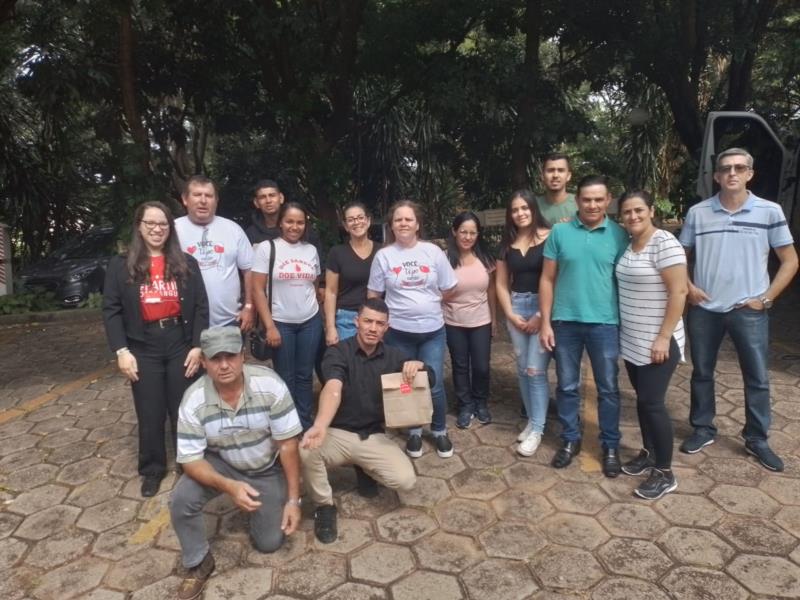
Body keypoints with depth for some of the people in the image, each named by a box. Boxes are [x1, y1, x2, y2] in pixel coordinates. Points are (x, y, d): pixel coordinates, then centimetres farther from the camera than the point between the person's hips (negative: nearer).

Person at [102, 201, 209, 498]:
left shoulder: (187, 264, 5)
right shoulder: (120, 266, 3)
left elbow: (201, 307, 3)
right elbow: (111, 310, 0)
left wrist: (197, 345, -5)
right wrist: (121, 350, -9)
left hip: (181, 344, 0)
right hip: (143, 348, 0)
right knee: (150, 414, 8)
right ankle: (152, 470, 26)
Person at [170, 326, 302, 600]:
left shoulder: (270, 385, -29)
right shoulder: (193, 400, -25)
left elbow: (288, 444, -21)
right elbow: (191, 460, -20)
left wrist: (293, 499, -19)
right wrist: (230, 486, -37)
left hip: (268, 469, -1)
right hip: (220, 464, 1)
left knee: (269, 543, -3)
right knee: (181, 500, -25)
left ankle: (264, 507, 31)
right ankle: (199, 564, 3)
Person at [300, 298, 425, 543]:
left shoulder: (392, 356, 3)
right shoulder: (338, 352, -10)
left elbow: (429, 379, 7)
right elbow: (333, 390, -29)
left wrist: (418, 365, -18)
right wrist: (320, 425, -50)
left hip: (374, 437, 3)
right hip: (337, 433, -3)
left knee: (406, 480, -20)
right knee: (305, 450, -34)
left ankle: (365, 468, 16)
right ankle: (324, 505, -4)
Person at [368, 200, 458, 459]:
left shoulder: (433, 251, -1)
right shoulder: (383, 256, -2)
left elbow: (448, 290, 5)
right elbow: (373, 296, 4)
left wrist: (428, 305, 7)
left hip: (432, 330, 0)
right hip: (398, 332, 0)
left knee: (434, 386, 2)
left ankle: (440, 431, 26)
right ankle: (414, 432, 31)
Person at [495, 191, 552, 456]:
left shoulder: (549, 237, -8)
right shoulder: (507, 243, 9)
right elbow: (502, 284, 12)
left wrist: (542, 315, -12)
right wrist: (511, 314, 1)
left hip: (544, 307, -5)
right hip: (516, 307, 5)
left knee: (535, 370, -6)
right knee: (523, 370, 10)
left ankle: (537, 429, 8)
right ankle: (532, 420, 25)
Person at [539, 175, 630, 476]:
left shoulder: (619, 235, -2)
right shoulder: (560, 232, -1)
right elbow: (547, 279, 1)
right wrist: (545, 322, -3)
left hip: (605, 323, -1)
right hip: (565, 322, 1)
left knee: (608, 388, 10)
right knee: (567, 386, 12)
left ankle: (610, 446, 26)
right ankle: (570, 440, 30)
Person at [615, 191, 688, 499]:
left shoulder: (664, 243, -16)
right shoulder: (627, 244, 7)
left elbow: (678, 291, -20)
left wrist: (664, 337, -22)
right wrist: (625, 333, 14)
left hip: (656, 343, -7)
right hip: (631, 340, 8)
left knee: (652, 402, -4)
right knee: (642, 398, 16)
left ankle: (665, 473, 10)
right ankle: (649, 453, 32)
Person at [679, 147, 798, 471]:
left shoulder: (770, 211, -2)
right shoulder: (697, 212, 0)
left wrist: (766, 298, -6)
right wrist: (688, 287, -4)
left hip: (749, 310, -1)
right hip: (703, 308, 1)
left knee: (757, 378, 6)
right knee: (701, 372, 11)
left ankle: (756, 438, 24)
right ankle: (703, 429, 28)